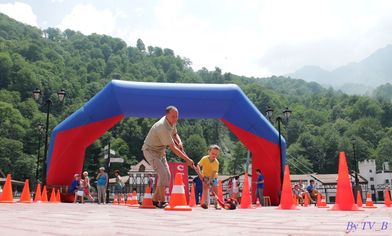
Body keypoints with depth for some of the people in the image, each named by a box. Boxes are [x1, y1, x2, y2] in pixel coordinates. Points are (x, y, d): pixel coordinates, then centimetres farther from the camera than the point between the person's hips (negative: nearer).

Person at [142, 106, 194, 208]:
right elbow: (173, 148, -30)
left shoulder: (172, 122, -5)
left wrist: (179, 143, -9)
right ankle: (162, 201, -11)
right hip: (150, 151, -9)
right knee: (163, 174, -20)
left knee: (167, 175, 5)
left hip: (160, 151, 9)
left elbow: (175, 134, 14)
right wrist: (187, 159, -27)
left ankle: (155, 199, 15)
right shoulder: (163, 127, -32)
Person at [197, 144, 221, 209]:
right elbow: (198, 165, -18)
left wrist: (209, 181, -40)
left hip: (213, 177, -1)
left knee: (215, 189, -6)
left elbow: (213, 173, -32)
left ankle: (216, 203, 7)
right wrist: (199, 172, -35)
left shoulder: (216, 163, -27)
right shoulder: (204, 159, -23)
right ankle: (206, 202, -14)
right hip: (205, 176, 1)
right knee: (205, 187, -14)